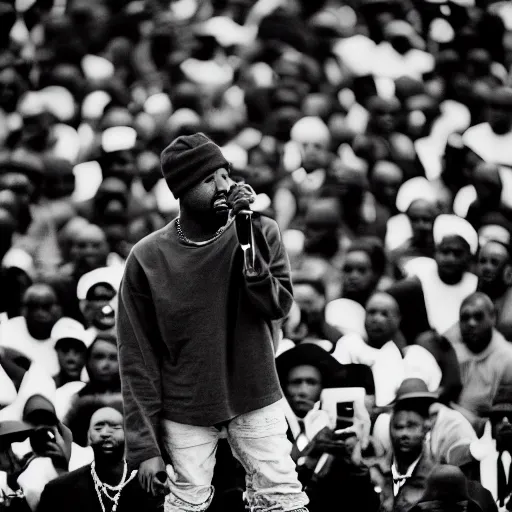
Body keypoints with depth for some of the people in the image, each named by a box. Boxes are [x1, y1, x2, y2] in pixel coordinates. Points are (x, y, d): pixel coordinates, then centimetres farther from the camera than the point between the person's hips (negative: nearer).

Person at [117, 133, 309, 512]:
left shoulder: (261, 234, -3)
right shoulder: (147, 259, -8)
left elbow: (278, 305, -14)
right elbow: (137, 357, -5)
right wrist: (144, 445, -9)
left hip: (255, 396, 1)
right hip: (186, 409, -1)